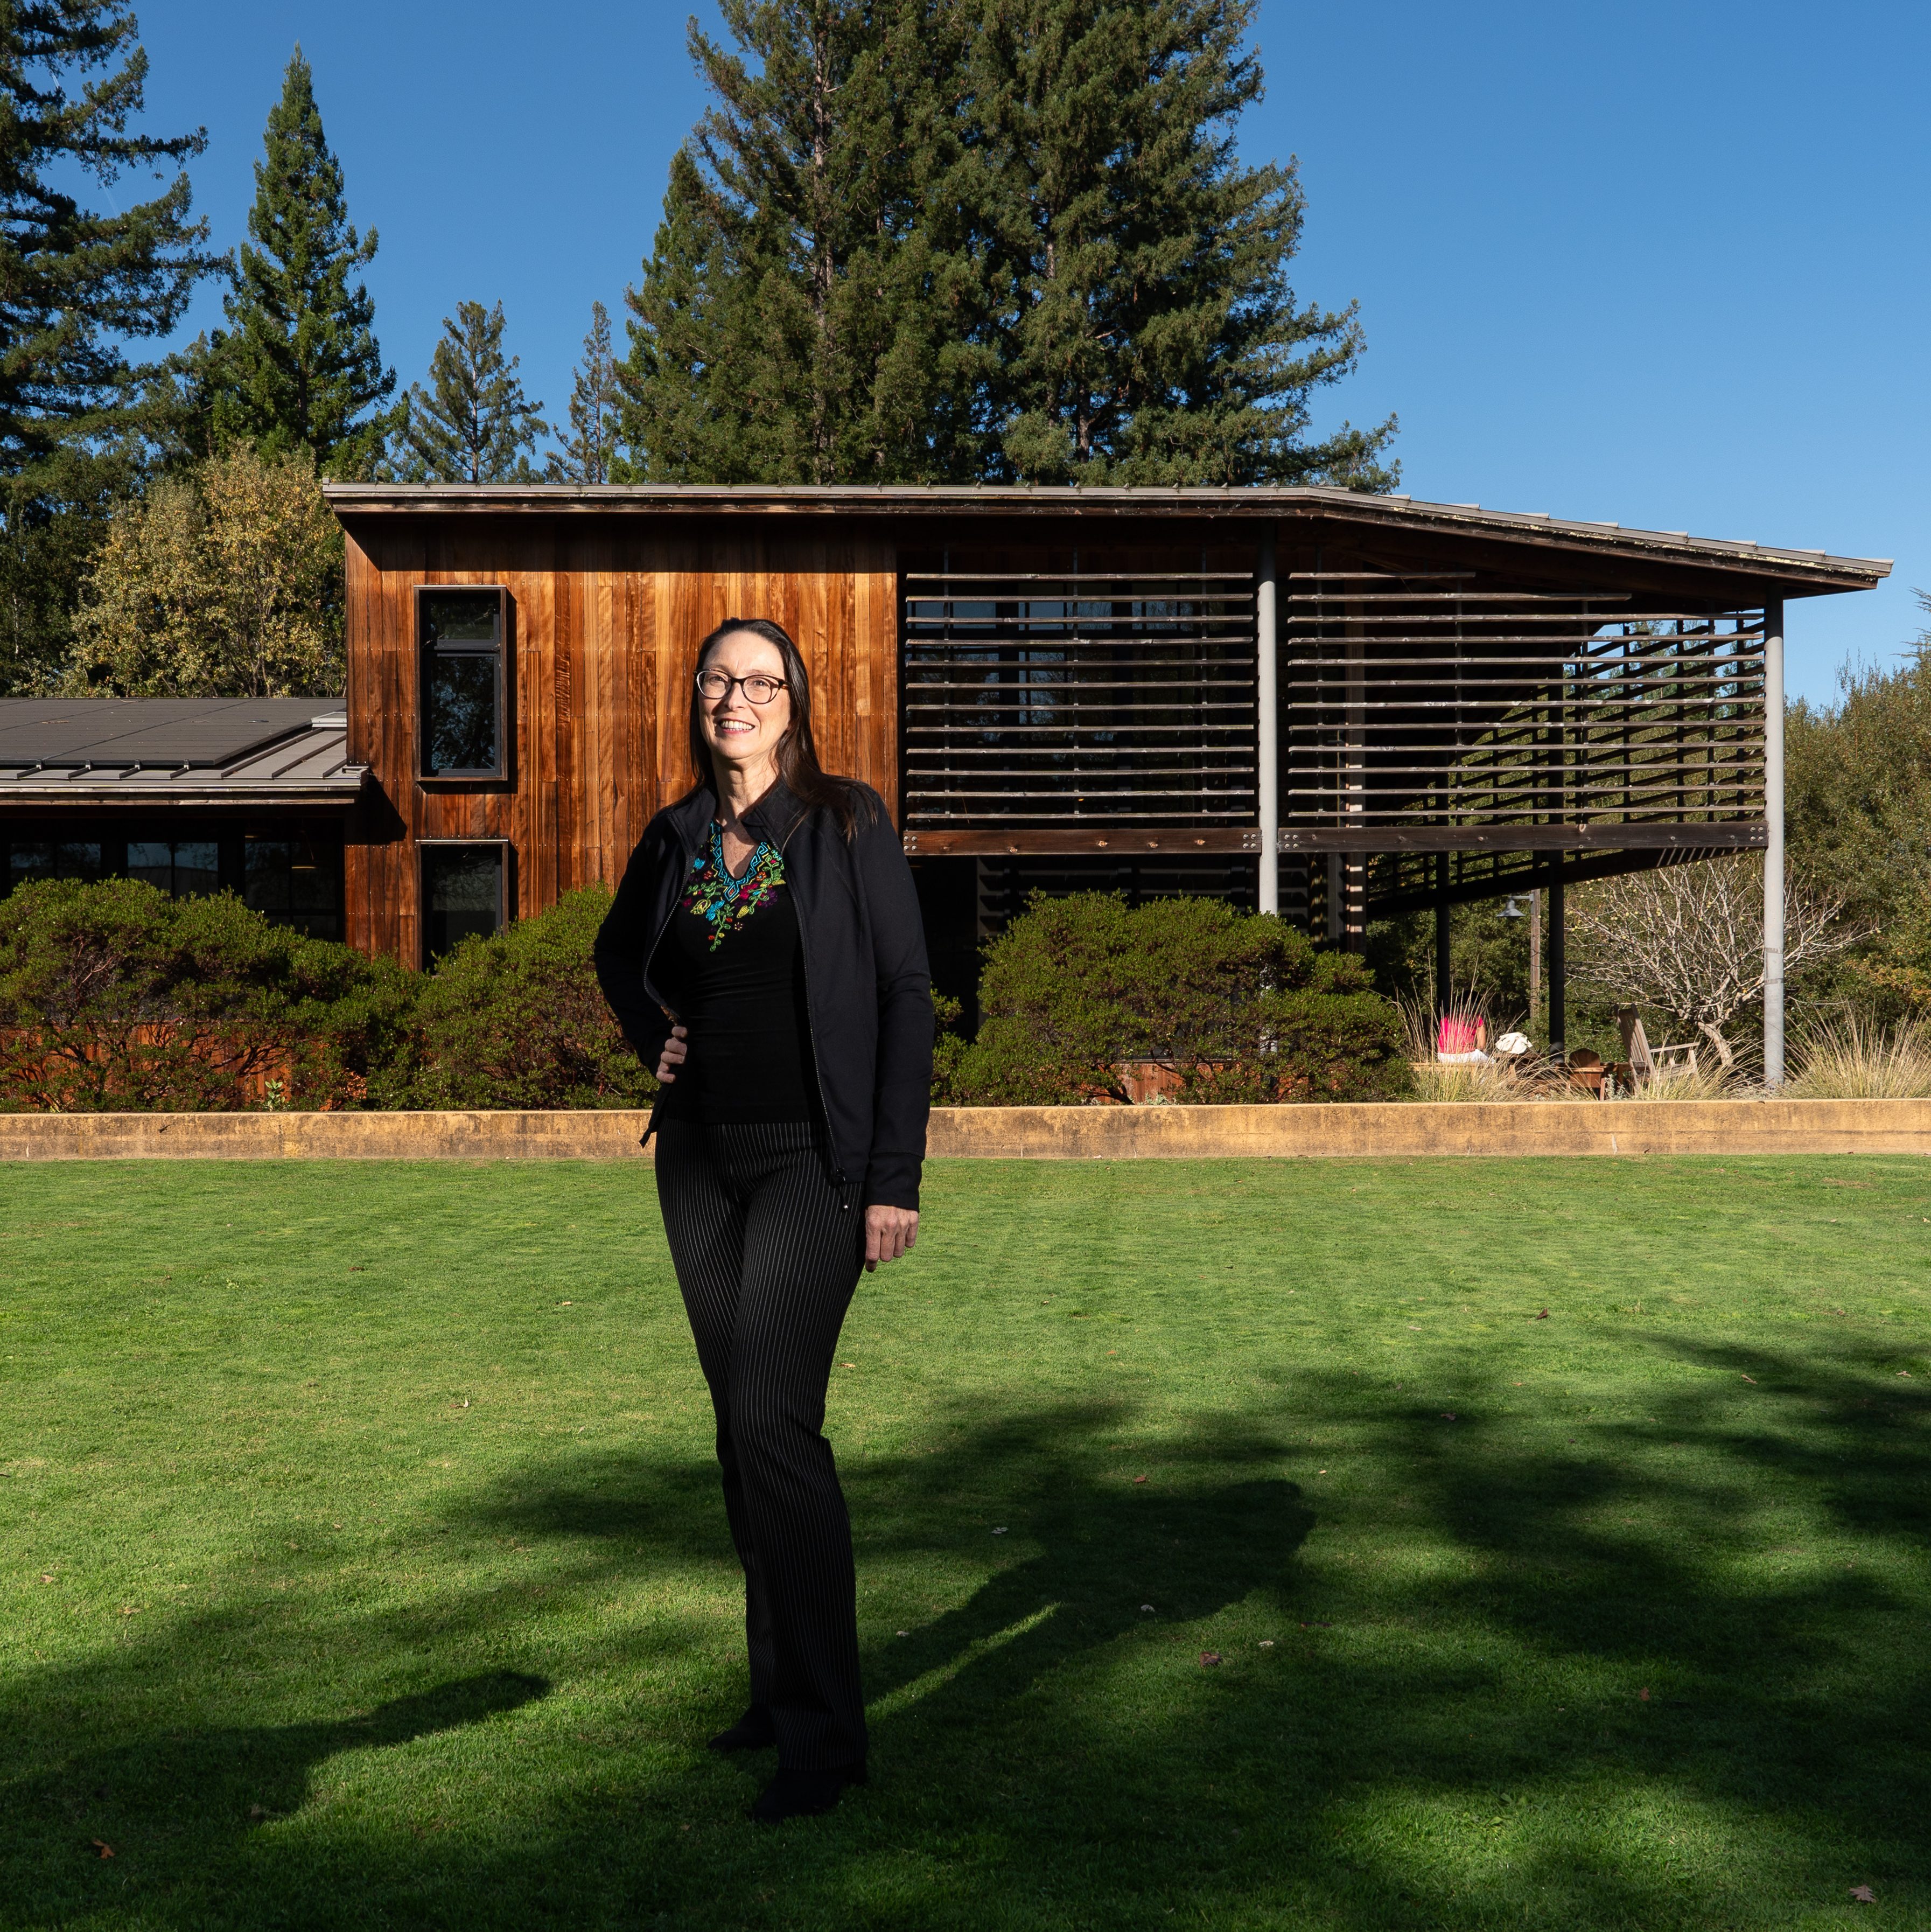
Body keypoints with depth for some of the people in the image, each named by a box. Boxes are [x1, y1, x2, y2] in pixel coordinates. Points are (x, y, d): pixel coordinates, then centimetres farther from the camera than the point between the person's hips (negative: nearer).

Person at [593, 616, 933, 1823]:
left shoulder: (848, 823, -5)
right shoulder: (675, 839, 9)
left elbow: (906, 999, -8)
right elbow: (618, 954, 28)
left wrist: (896, 1179, -13)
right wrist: (651, 1037, 7)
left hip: (814, 1162, -6)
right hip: (701, 1162, 6)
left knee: (774, 1419, -15)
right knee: (742, 1426, 12)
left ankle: (826, 1731, -4)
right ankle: (780, 1692, 26)